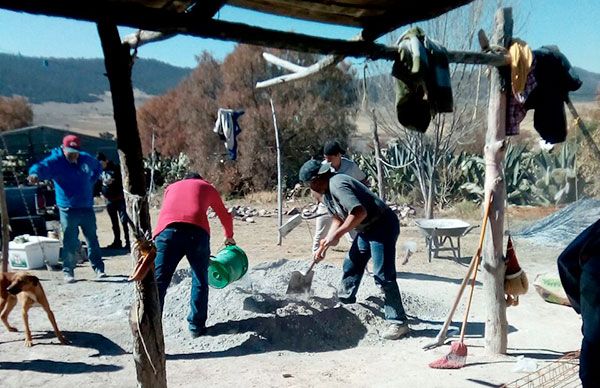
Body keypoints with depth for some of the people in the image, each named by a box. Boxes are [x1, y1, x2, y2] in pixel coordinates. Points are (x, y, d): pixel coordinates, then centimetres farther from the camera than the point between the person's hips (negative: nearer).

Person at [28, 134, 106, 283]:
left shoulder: (87, 159, 5)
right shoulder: (55, 161, -9)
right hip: (68, 210, -4)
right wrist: (35, 173, -54)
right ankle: (68, 272, 10)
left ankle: (98, 268, 23)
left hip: (87, 208, 4)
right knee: (70, 242, -2)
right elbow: (42, 166, -31)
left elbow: (98, 167, 26)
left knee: (93, 240, 12)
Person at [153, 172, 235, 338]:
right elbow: (225, 216, 44)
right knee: (200, 281, 17)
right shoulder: (207, 187, 33)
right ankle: (196, 326, 23)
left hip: (167, 230, 1)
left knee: (158, 282, 4)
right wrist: (229, 237, 62)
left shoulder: (171, 187, 38)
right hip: (196, 230, -1)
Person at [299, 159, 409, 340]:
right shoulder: (326, 192, 9)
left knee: (383, 275, -11)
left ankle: (398, 322, -2)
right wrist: (325, 245, 7)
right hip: (367, 228, 11)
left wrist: (336, 235, -29)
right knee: (351, 265, 19)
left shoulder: (337, 184, -24)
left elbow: (359, 212, -34)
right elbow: (338, 218, 15)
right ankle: (345, 302, 36)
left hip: (382, 225, -11)